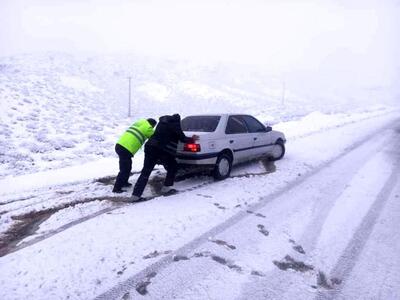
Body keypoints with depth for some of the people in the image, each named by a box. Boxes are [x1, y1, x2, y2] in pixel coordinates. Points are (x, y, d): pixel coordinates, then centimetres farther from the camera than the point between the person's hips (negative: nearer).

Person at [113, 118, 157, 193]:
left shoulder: (140, 123, 20)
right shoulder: (148, 128, -3)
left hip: (120, 145, 9)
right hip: (125, 150, -9)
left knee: (127, 167, 24)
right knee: (125, 170, -1)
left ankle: (124, 182, 38)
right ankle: (116, 188, 4)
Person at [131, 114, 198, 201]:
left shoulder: (162, 120, 21)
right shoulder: (175, 124, 1)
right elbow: (182, 138, 2)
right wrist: (192, 139, 20)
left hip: (150, 147, 6)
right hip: (162, 150, -6)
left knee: (145, 172, 6)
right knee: (172, 167, 18)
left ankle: (135, 195, 1)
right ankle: (166, 187, 17)